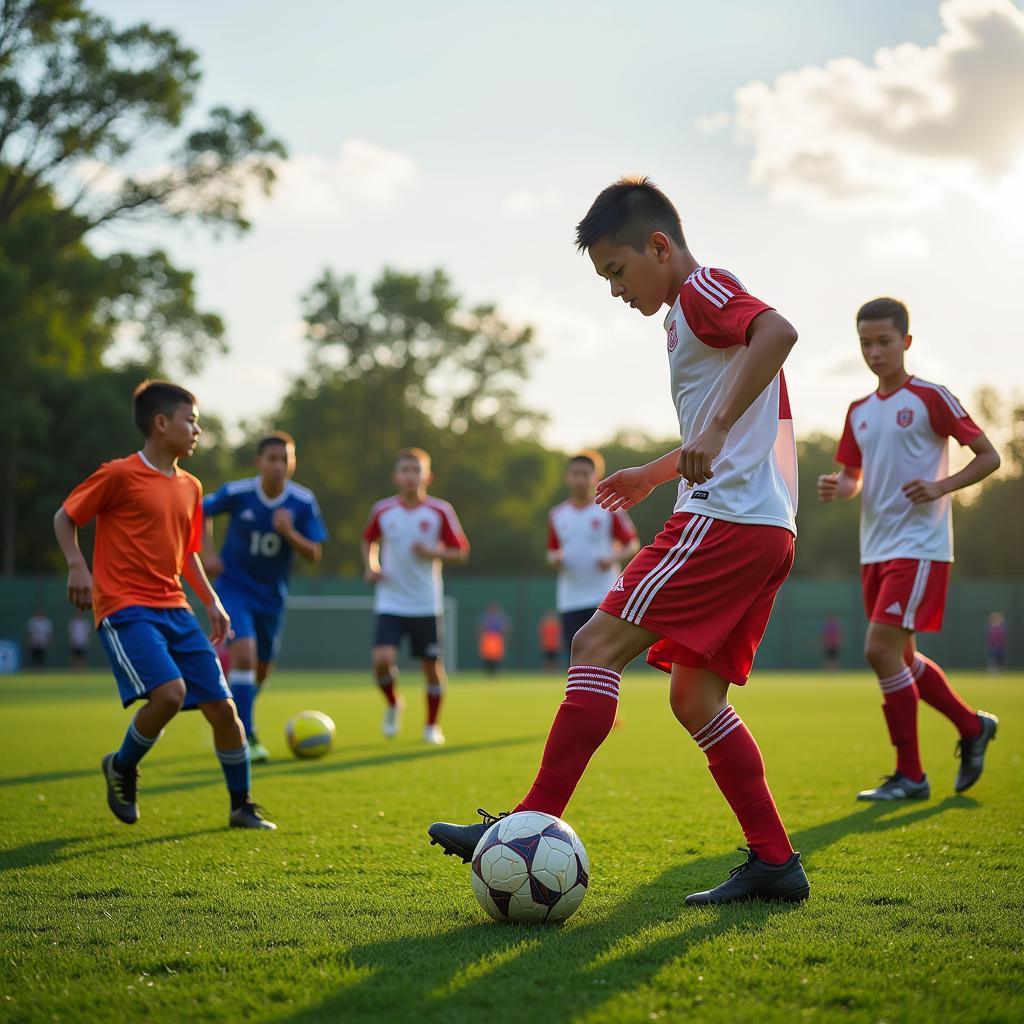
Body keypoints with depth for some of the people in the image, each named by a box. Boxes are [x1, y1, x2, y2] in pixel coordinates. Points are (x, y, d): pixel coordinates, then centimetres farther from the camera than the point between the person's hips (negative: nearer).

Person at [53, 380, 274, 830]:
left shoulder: (190, 487, 13)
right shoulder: (119, 475, -7)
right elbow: (64, 517, 1)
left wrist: (211, 600, 16)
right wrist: (76, 565, -13)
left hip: (174, 610, 7)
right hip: (125, 608, -7)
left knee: (221, 705, 0)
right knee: (169, 692, -26)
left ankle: (242, 807, 17)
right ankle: (122, 767, 3)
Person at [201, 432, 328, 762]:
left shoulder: (303, 502, -12)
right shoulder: (236, 493, -16)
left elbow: (314, 554, -9)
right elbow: (201, 513, 3)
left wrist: (289, 533, -27)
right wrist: (208, 551, -9)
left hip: (271, 596, 4)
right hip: (234, 587, -3)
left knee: (261, 669, 14)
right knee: (245, 654, -23)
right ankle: (245, 737, -16)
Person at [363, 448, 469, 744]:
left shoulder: (441, 512, -4)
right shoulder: (382, 511, 1)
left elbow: (461, 551, 1)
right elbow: (369, 540, 19)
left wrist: (432, 553, -16)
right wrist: (370, 567, 2)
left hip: (427, 605, 0)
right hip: (390, 603, 0)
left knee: (432, 665, 4)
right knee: (382, 660, -16)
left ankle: (432, 725, 24)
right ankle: (393, 704, 15)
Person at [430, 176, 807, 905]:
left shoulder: (703, 290, -4)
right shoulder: (694, 313, 25)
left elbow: (778, 330, -26)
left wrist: (714, 432, -31)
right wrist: (657, 473, 35)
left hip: (724, 518, -10)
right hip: (765, 528, 10)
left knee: (599, 644, -11)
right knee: (695, 696, 10)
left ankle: (536, 828, -13)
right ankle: (774, 862, 9)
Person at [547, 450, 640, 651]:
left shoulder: (610, 509, -1)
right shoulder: (557, 515, 9)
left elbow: (633, 545, 3)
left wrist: (612, 559, -16)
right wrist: (555, 559, -6)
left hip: (604, 597, -3)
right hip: (570, 601, 3)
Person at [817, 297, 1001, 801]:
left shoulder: (930, 398, -6)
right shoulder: (859, 411, 13)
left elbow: (989, 456, -3)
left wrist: (941, 486, -18)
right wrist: (836, 487, -2)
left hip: (918, 547, -7)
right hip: (875, 550, 7)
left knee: (881, 649, -15)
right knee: (901, 658, 12)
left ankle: (909, 775, -4)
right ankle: (973, 725, 34)